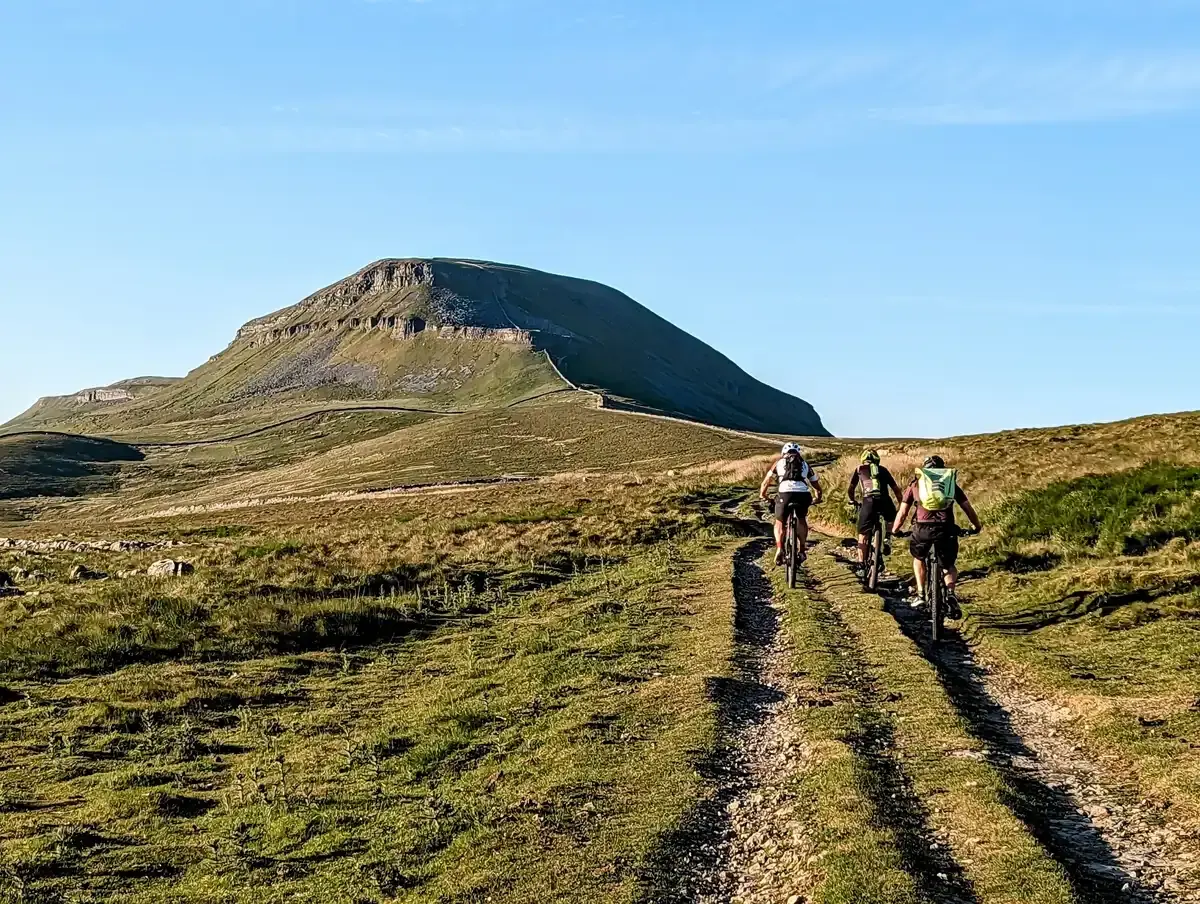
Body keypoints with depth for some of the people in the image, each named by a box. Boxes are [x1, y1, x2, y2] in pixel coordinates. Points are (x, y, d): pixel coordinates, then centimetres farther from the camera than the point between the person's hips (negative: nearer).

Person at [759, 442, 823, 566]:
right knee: (802, 520, 29)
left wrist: (762, 495, 49)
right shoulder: (805, 464, 30)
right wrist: (817, 498, 54)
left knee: (779, 523, 19)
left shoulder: (779, 462, 25)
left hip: (785, 494, -1)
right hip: (804, 494, 2)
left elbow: (765, 482, 30)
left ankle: (779, 549, -5)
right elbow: (817, 485, 35)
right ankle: (801, 550, 22)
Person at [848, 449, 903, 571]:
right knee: (890, 518, 33)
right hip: (884, 501, 1)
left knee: (863, 534, 7)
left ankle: (861, 563, 2)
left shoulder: (859, 470, 22)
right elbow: (896, 489, 22)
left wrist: (852, 500, 42)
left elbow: (851, 489, 24)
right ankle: (887, 539, 10)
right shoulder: (883, 470, 24)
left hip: (868, 501, -1)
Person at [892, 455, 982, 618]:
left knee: (918, 558, 31)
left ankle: (920, 594, 21)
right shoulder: (951, 484, 17)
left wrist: (894, 531, 27)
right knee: (949, 566, 19)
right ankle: (950, 593, -11)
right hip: (946, 529, 0)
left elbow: (902, 512, 14)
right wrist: (977, 526, 35)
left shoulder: (916, 484, 16)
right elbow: (968, 508, 19)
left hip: (922, 528, 0)